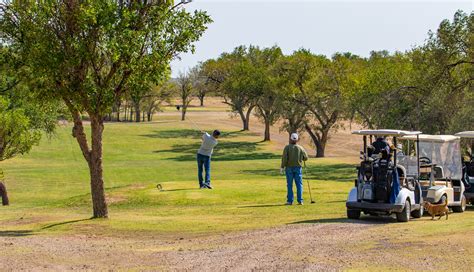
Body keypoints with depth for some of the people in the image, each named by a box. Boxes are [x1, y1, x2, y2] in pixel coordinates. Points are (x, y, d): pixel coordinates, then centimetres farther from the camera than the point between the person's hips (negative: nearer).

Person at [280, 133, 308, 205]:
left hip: (289, 168, -1)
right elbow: (306, 158, 6)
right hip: (298, 168, 1)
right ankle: (300, 200, 1)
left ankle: (290, 201, 3)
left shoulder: (287, 147, -6)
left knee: (289, 185, 4)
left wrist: (282, 167, -8)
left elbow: (284, 158, -13)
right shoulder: (300, 148, 0)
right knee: (299, 184, 5)